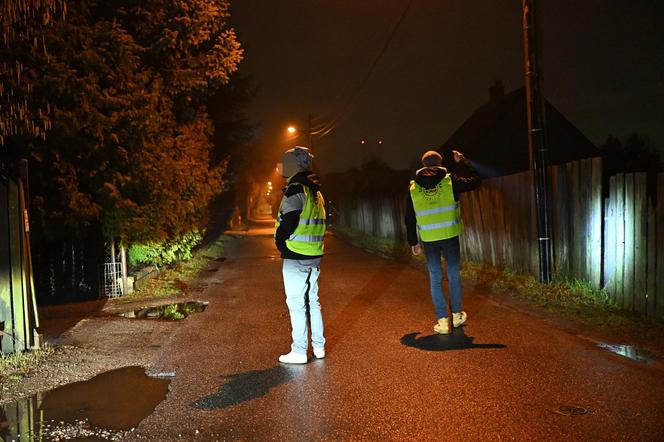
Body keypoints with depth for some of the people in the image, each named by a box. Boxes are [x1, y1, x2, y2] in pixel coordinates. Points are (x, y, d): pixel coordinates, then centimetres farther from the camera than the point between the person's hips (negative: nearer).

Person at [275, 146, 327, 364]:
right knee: (312, 300, 16)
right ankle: (318, 346, 23)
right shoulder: (315, 191, 14)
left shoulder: (295, 190, -14)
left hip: (296, 257, -9)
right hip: (314, 256, 9)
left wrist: (280, 243, -2)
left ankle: (299, 352, 6)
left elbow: (288, 223, -20)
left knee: (296, 303, -1)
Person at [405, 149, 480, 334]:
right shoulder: (450, 181, -5)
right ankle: (457, 314, 25)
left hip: (429, 240, 1)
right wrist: (462, 161, 19)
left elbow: (409, 219, 3)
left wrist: (413, 242, 12)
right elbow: (475, 181, 9)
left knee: (435, 279, 8)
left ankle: (442, 320, 7)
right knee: (454, 275, 15)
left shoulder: (413, 187, 0)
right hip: (450, 236, 0)